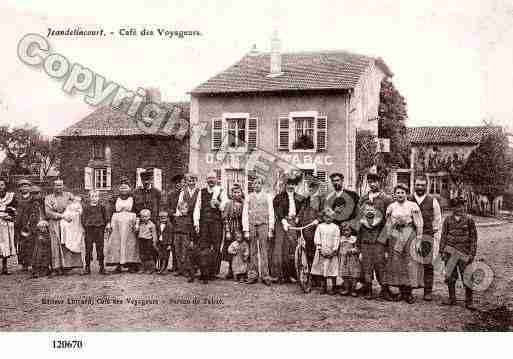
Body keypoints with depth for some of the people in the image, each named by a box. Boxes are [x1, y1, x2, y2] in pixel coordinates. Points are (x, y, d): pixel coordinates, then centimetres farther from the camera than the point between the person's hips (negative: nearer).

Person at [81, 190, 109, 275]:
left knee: (100, 248, 4)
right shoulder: (86, 207, 4)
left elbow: (106, 216, 9)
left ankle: (102, 266, 12)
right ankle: (87, 267, 11)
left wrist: (108, 224, -5)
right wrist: (85, 226, -4)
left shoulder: (102, 207, 6)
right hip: (89, 229, 0)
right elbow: (83, 218, 5)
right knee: (88, 248, 3)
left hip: (100, 229, 0)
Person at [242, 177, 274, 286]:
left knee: (264, 251, -4)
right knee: (253, 251, 1)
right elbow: (245, 214, 8)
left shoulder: (267, 197, 9)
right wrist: (246, 230, 0)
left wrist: (270, 229, -1)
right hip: (251, 225, 1)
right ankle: (253, 275, 7)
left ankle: (265, 275, -1)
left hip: (263, 225, -1)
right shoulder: (249, 197, 11)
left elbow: (271, 214, 6)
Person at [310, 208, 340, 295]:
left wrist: (333, 250, -9)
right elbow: (317, 239, 4)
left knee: (331, 270, -5)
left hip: (332, 252, -1)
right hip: (322, 252, 1)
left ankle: (330, 288, -4)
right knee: (322, 269, 1)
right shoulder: (320, 226, 9)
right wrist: (320, 249, -8)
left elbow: (337, 240, 2)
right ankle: (323, 287, 8)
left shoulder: (335, 227, 7)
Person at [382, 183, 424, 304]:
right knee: (396, 264, 3)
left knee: (410, 264, -5)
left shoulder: (413, 206, 0)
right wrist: (388, 240, 9)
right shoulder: (391, 207, 9)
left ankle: (408, 292, 1)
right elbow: (388, 225, 13)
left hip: (409, 236, -3)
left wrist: (418, 240, -7)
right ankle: (402, 291, 12)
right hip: (395, 237, 3)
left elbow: (419, 225, -2)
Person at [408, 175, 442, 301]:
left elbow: (437, 221, 9)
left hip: (427, 236, -1)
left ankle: (428, 292, 5)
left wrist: (436, 239, 3)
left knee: (427, 265, -2)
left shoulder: (432, 201, 7)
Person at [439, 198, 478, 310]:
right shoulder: (448, 220, 6)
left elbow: (473, 238, 3)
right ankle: (452, 299, 22)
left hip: (464, 253, -2)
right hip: (450, 252, 2)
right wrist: (442, 251, 5)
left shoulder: (469, 220, 1)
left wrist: (472, 254, -2)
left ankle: (468, 302, 8)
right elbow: (443, 236, 10)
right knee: (450, 277, 9)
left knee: (467, 278, -2)